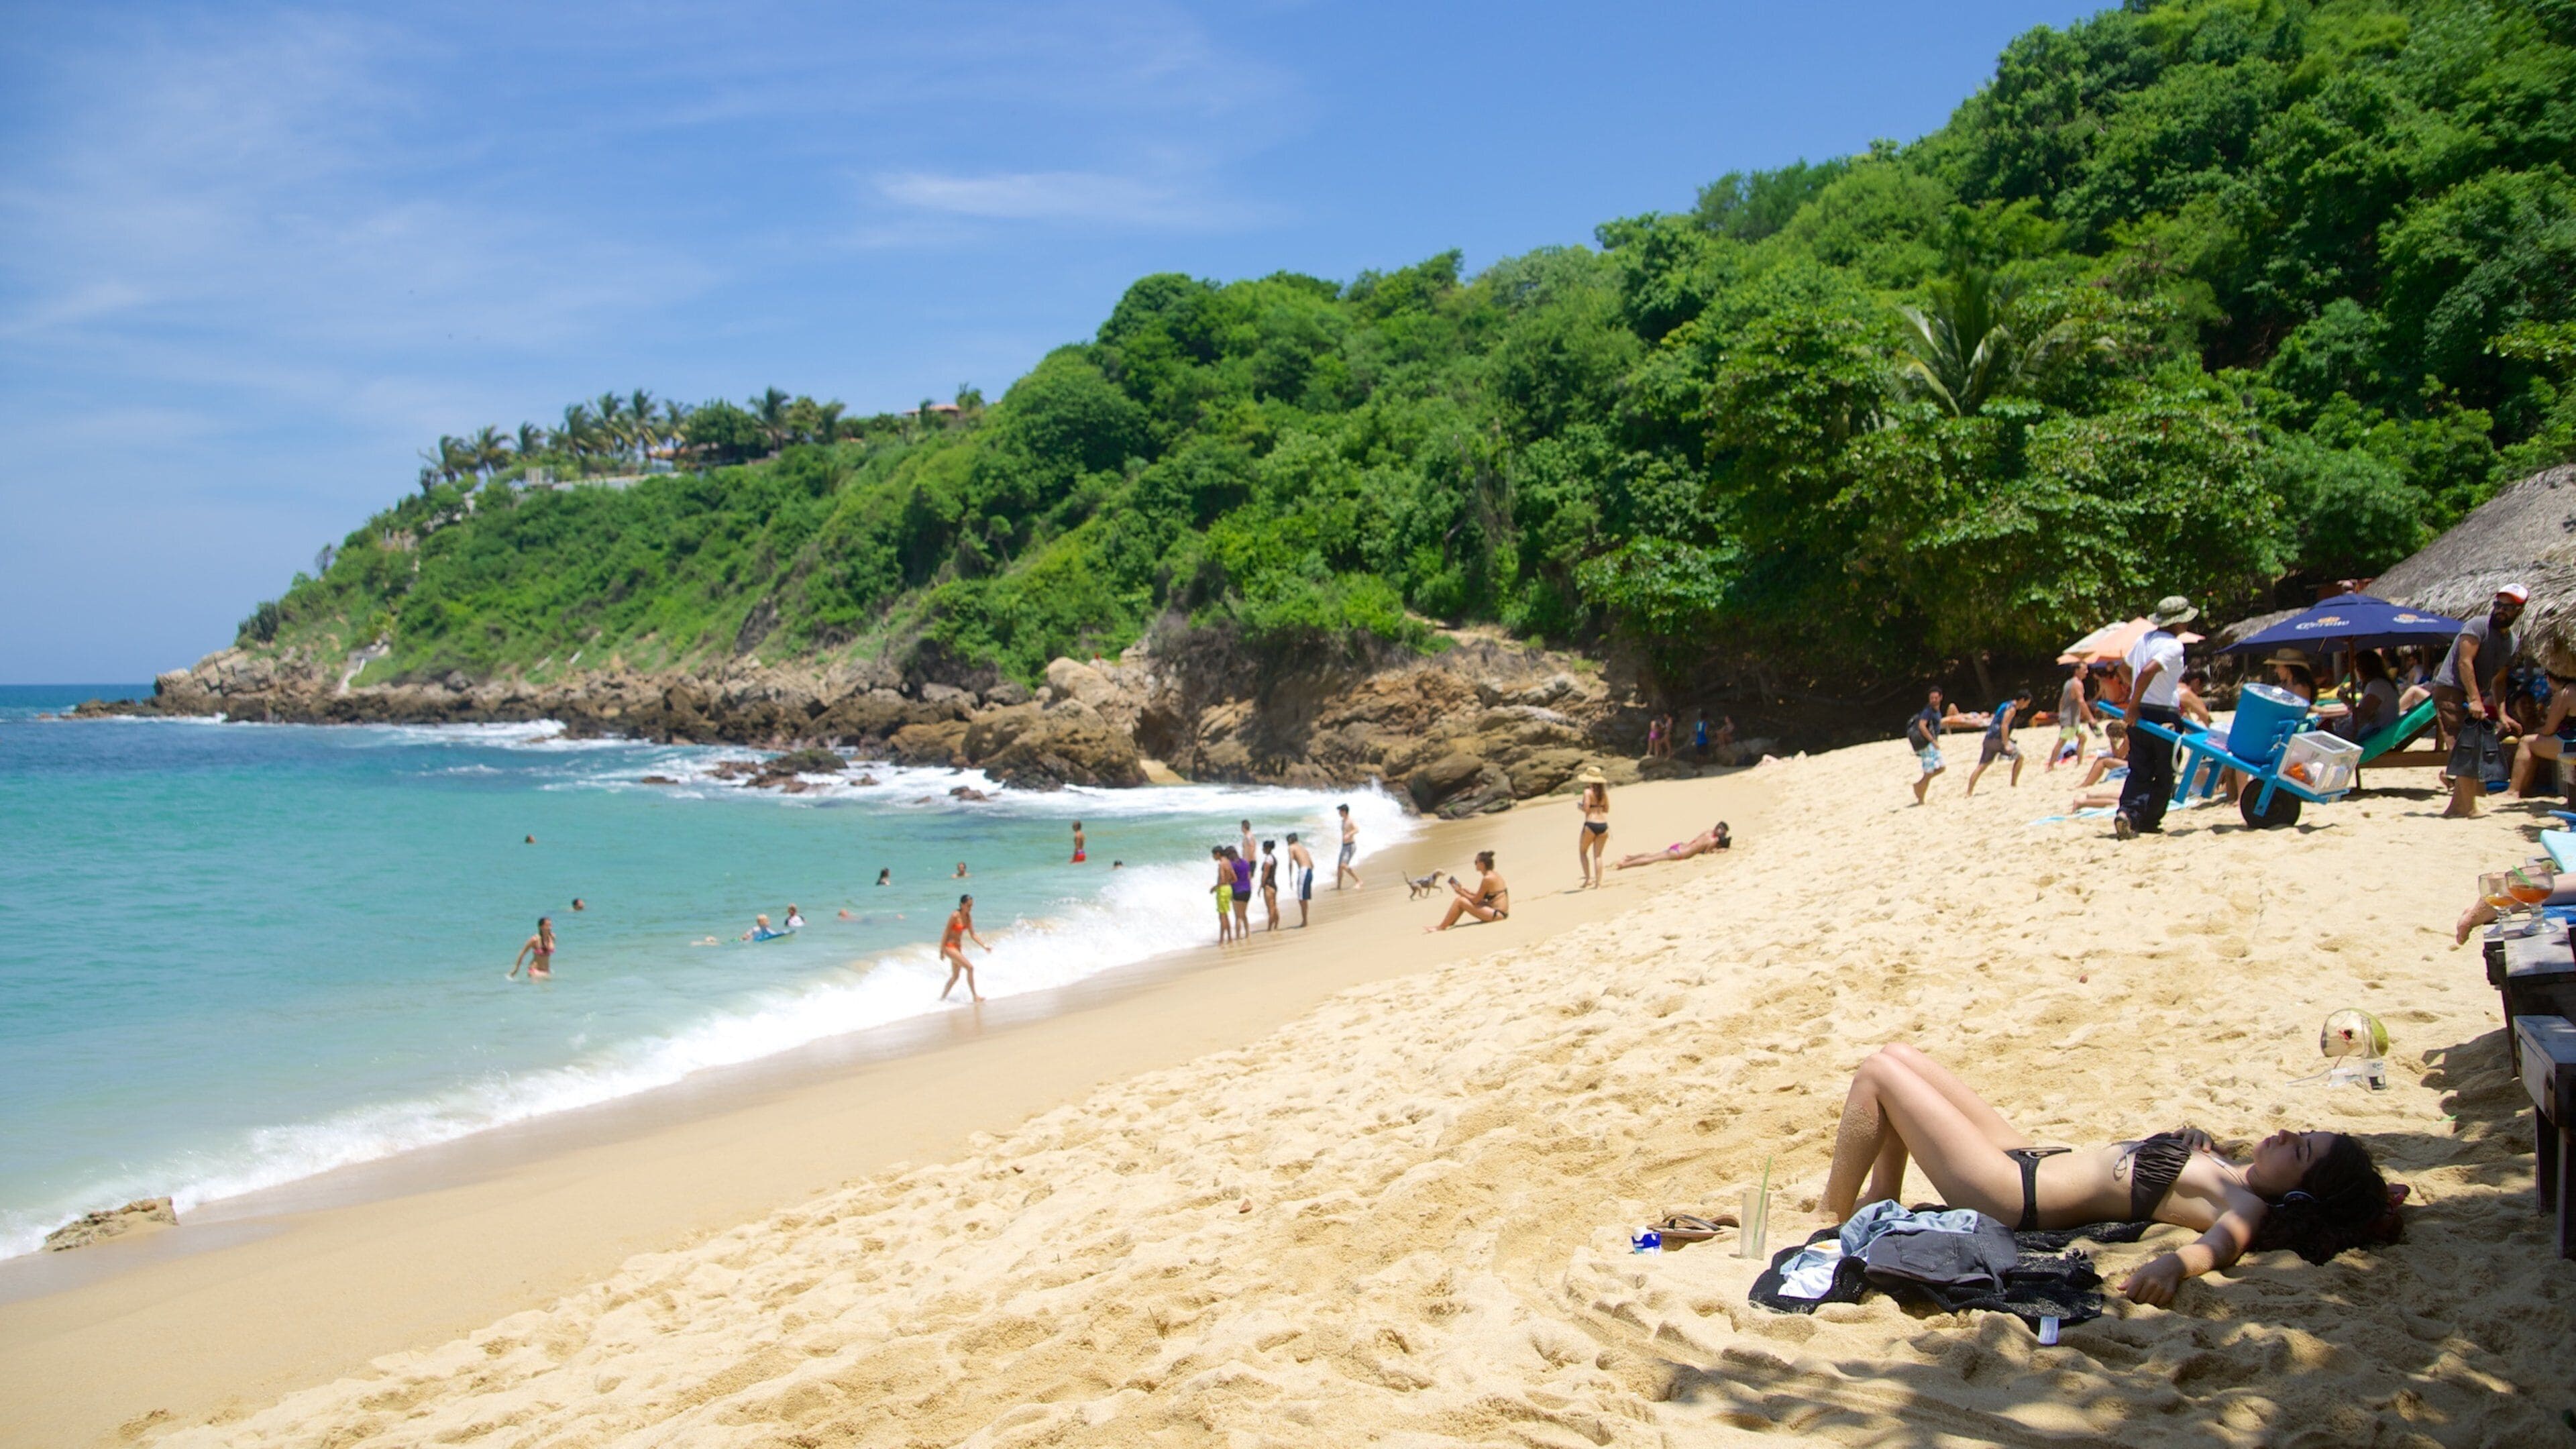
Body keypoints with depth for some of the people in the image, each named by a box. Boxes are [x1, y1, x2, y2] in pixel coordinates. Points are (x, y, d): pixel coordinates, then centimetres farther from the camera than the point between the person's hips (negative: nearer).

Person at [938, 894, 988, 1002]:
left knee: (955, 976, 16)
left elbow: (973, 935, 7)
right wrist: (942, 950, -16)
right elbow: (946, 932, -17)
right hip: (949, 946, -9)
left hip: (958, 947, 9)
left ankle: (942, 998, 28)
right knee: (970, 967, -17)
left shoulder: (968, 917, 3)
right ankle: (975, 996, -12)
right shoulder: (955, 916, -19)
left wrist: (984, 945, -3)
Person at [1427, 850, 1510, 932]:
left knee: (1460, 901, -10)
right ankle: (1449, 924, 18)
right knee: (1465, 900, 16)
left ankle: (1442, 927, 1)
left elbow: (1476, 900, -12)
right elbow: (1482, 896, 17)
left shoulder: (1488, 879, -17)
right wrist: (1466, 891, 10)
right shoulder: (1495, 874, 11)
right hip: (1502, 912, 10)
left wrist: (1462, 892, 1)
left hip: (1497, 914, -10)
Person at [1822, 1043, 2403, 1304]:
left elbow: (2224, 1241, -41)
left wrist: (2175, 1262, -60)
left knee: (1878, 1073, -10)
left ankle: (1830, 1230, 5)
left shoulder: (2247, 1205, -20)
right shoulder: (2227, 1170, 3)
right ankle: (1882, 1211, 21)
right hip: (2027, 1158, 9)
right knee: (1896, 1056, 17)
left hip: (2008, 1193, -9)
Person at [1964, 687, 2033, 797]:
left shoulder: (2006, 705, 21)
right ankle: (2014, 784, 7)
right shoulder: (2012, 708, -7)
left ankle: (1969, 792, -1)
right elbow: (2004, 726, -19)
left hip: (1989, 739, 9)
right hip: (1998, 739, -9)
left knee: (1982, 766, 5)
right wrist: (2006, 745, -23)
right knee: (2019, 757, 7)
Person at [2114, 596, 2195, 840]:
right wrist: (2134, 706, -18)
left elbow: (2125, 666, 22)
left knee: (2139, 770, 6)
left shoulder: (2144, 639, 9)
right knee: (2164, 773, 9)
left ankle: (2128, 812, -14)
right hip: (2164, 716, -6)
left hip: (2140, 715, 6)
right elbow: (2148, 672, -27)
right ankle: (2149, 820, 11)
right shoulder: (2173, 645, -14)